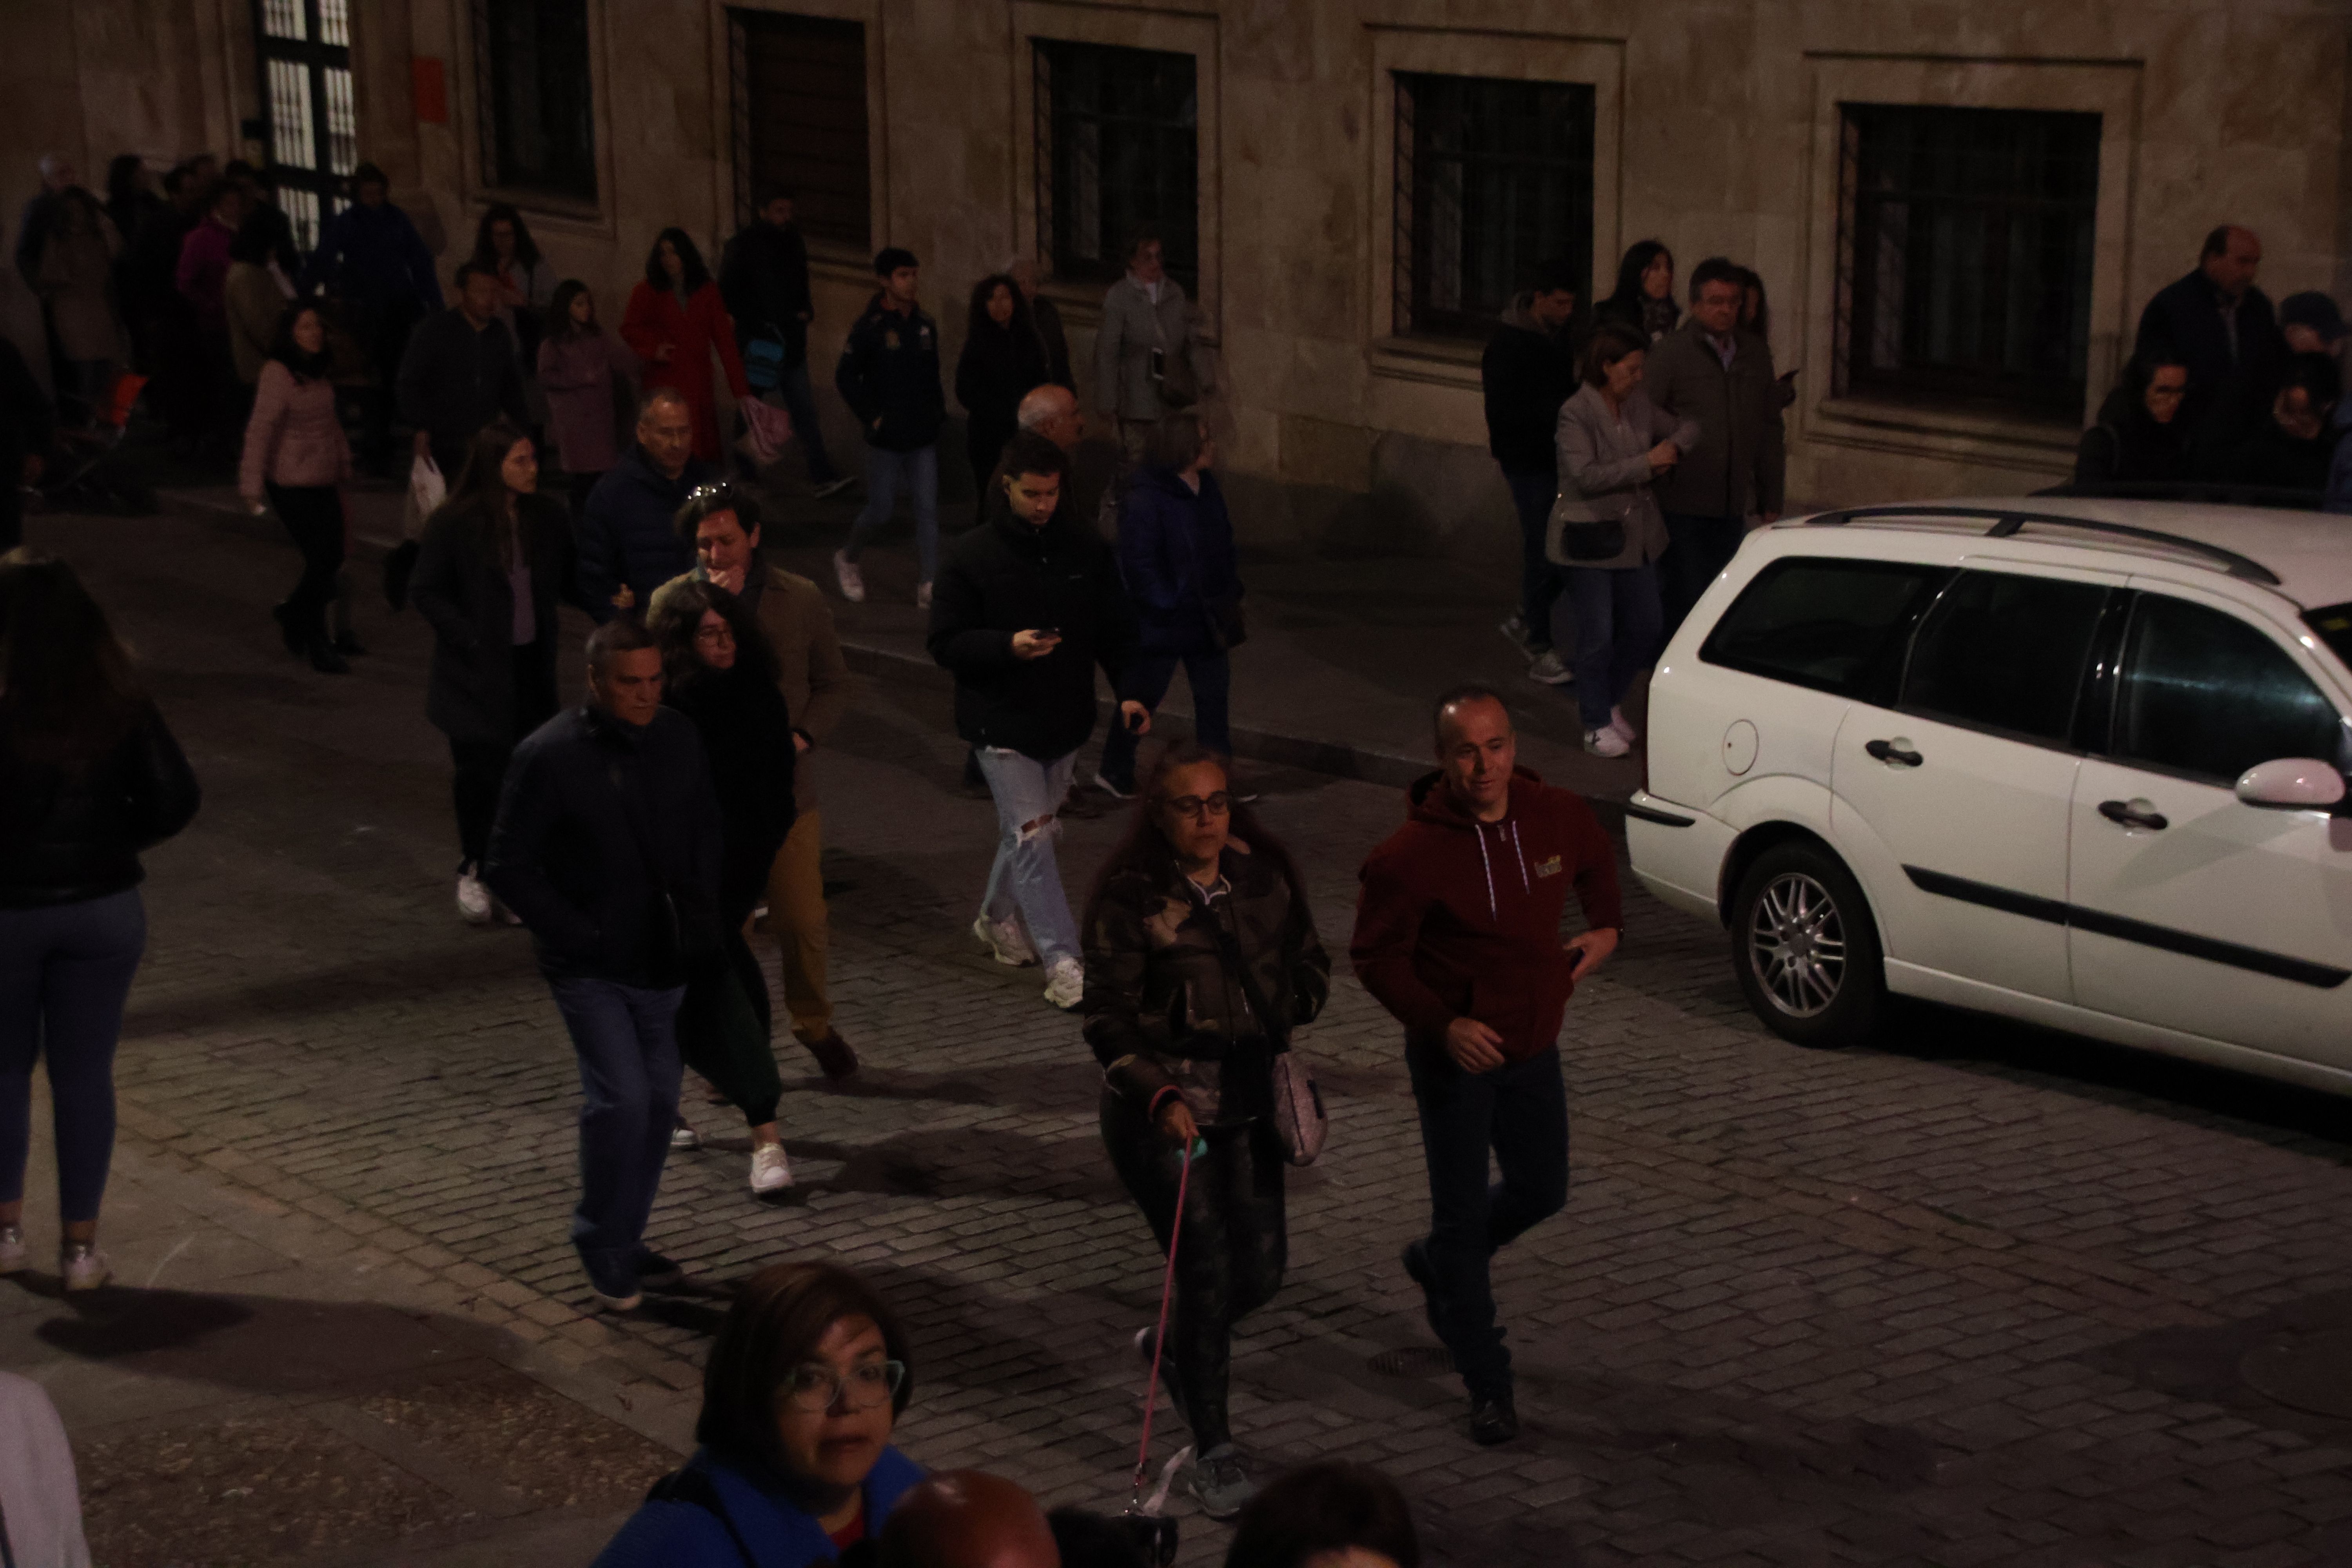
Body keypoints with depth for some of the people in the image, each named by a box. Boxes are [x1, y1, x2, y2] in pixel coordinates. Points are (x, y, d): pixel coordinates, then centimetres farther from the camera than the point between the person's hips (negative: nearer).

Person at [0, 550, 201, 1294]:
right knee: (85, 1076, 9)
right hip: (104, 908, 2)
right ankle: (80, 1245, 13)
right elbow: (175, 798, -5)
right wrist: (111, 845, 8)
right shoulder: (118, 703, -5)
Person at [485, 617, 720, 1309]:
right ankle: (605, 1254, 3)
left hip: (663, 965, 6)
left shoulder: (678, 739, 1)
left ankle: (625, 1242, 26)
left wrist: (701, 927, 6)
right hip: (592, 969, -5)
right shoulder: (549, 756, -14)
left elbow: (705, 836, 15)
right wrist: (576, 936, -14)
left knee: (658, 1103, 10)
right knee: (620, 1100, -13)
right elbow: (508, 867, -10)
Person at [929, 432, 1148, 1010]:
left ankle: (998, 919, 42)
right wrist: (1009, 645, -25)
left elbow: (1115, 632, 9)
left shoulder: (1086, 552, 2)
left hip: (1065, 722, 5)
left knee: (1028, 831, 18)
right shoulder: (972, 556, -9)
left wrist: (1128, 692, -5)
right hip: (1002, 723, -4)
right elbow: (945, 643, -9)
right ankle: (1063, 964, -11)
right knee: (1031, 836, -10)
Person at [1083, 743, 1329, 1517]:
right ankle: (1214, 1451, 7)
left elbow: (1310, 965, 15)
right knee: (1207, 1267, -7)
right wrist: (1160, 1096, -23)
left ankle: (1172, 1347, 38)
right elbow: (1108, 1017, -11)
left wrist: (1286, 1010, -6)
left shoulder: (1264, 877, 2)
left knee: (1261, 1267, 5)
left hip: (1246, 1103, 5)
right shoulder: (1129, 896, -12)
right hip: (1159, 1107, -5)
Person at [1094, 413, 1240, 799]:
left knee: (1213, 694, 10)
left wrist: (1232, 593, 8)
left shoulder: (1207, 488, 4)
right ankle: (1114, 771, 24)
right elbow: (1138, 563, -21)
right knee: (1143, 695, 6)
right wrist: (1169, 605, -20)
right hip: (1162, 623, -8)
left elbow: (1223, 546, 14)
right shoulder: (1145, 499, -21)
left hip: (1205, 619, 8)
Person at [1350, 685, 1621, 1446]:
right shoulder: (1412, 854, -22)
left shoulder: (1558, 816, -7)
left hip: (1533, 1047, 5)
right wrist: (1442, 1025, -24)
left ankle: (1439, 1267, 45)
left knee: (1541, 1191, 17)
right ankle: (1487, 1386, 12)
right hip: (1455, 1055, -5)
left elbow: (1597, 862, 18)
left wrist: (1605, 926, 1)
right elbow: (1375, 956, -13)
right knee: (1462, 1213, 0)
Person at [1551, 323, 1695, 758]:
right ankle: (1597, 724, 13)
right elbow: (1586, 475, -25)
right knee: (1597, 635, -1)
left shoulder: (1639, 406, 5)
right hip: (1590, 539, -7)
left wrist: (1673, 447, -5)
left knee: (1644, 629, 10)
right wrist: (1646, 464, -22)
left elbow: (1686, 428, 19)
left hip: (1637, 537, 7)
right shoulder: (1576, 413, -15)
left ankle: (1607, 701, 31)